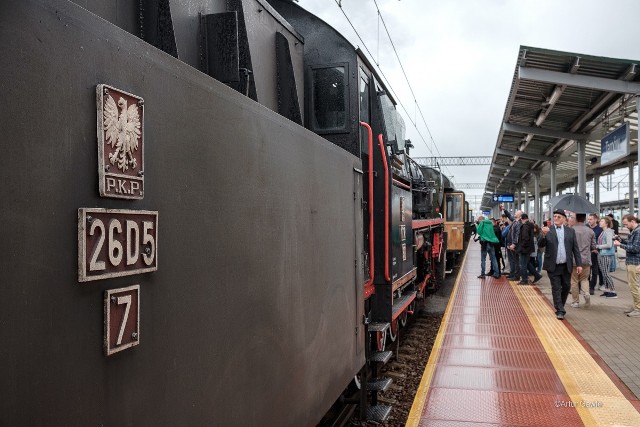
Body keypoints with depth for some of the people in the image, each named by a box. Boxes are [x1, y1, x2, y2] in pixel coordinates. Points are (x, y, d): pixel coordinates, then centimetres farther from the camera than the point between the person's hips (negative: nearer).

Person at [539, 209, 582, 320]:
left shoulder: (570, 231, 6)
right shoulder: (547, 230, -1)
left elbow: (575, 249, 6)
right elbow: (540, 245, -11)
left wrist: (579, 264, 0)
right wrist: (544, 235, -30)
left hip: (566, 266, 3)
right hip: (553, 266, -3)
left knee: (566, 287, 11)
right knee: (556, 289, 0)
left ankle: (559, 306, 32)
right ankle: (560, 311, 6)